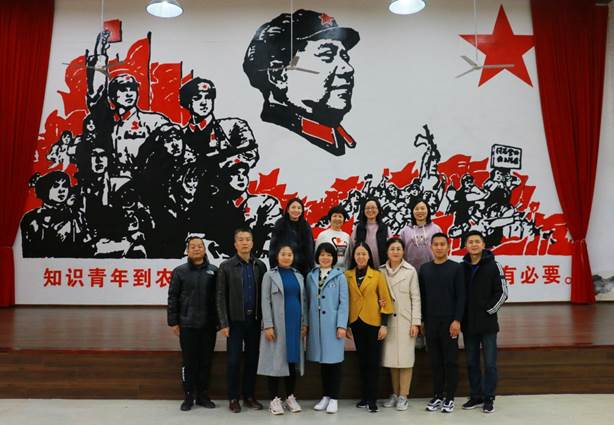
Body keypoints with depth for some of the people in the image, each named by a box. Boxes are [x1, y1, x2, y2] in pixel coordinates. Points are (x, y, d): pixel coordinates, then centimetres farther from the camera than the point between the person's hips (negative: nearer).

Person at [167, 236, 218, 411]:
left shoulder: (214, 271, 3)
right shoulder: (180, 271, 1)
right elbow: (173, 298, 1)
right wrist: (173, 322, -2)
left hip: (208, 324, 1)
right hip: (187, 325, -1)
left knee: (206, 361, 9)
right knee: (189, 361, 6)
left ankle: (203, 395, 22)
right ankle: (189, 396, 18)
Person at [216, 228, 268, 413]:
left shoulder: (260, 266, 4)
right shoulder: (226, 266, -1)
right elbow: (221, 297, -4)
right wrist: (224, 323, -9)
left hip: (254, 320, 2)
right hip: (235, 320, -2)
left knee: (252, 358, 9)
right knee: (233, 359, 4)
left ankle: (249, 396, 22)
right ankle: (233, 398, 16)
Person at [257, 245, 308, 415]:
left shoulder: (298, 276, 13)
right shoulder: (270, 275, 1)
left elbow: (303, 300, 13)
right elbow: (265, 301, -6)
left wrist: (304, 323, 5)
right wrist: (268, 325, -13)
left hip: (295, 324, 4)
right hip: (277, 324, -4)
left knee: (293, 359, 8)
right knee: (276, 359, -1)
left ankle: (290, 397, 19)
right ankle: (275, 399, 8)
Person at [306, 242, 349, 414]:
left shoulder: (339, 276, -2)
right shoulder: (311, 276, 8)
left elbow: (344, 302, -5)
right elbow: (308, 300, 10)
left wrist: (341, 325, -11)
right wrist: (306, 323, 6)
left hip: (333, 324, -3)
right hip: (316, 324, 3)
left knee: (334, 359, 2)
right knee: (322, 360, 11)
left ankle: (334, 398, 12)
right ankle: (325, 396, 22)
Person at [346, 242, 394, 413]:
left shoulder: (377, 275, -1)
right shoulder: (347, 275, 3)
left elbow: (385, 299, -1)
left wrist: (384, 324, -7)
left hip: (373, 322, -2)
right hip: (356, 322, 2)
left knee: (373, 360, 1)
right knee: (362, 360, 11)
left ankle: (372, 399, 8)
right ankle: (365, 396, 21)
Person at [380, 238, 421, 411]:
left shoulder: (410, 271, -2)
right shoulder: (381, 271, 5)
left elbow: (415, 298, -3)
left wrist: (415, 322, -7)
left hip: (405, 319, -2)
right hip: (388, 320, 3)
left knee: (405, 357, -1)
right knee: (391, 357, 8)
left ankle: (403, 396, 8)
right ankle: (394, 393, 20)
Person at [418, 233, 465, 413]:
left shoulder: (456, 268, -2)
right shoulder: (424, 268, 8)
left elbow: (461, 296, -6)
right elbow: (422, 296, 9)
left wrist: (457, 320, -13)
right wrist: (422, 320, 6)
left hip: (450, 321, -3)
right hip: (430, 321, 3)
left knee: (451, 361, 4)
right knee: (435, 361, 8)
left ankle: (450, 398, 13)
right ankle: (437, 396, 18)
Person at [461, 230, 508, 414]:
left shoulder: (493, 266, -5)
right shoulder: (462, 267, 4)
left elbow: (502, 292, -6)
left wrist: (488, 310, -9)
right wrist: (461, 314, 3)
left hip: (487, 322, -3)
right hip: (468, 323, 3)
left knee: (490, 363, 4)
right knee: (472, 362, 12)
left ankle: (488, 398, 17)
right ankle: (476, 396, 24)